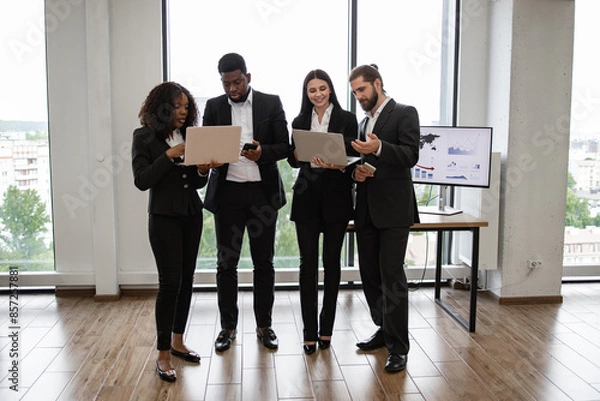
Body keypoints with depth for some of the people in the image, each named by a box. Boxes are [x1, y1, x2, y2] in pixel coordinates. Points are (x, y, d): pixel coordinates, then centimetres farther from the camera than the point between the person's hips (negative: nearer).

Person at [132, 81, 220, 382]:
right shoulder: (144, 137, -3)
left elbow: (197, 183, 12)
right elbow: (141, 181, -12)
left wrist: (203, 170, -10)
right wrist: (169, 155, -19)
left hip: (192, 214, 5)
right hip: (164, 217, -5)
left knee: (186, 280, 9)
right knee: (170, 282, -9)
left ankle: (177, 341, 23)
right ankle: (163, 354, 0)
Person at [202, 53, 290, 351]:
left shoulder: (271, 103, 2)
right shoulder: (213, 106, 6)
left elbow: (284, 146, 0)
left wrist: (263, 152, -20)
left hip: (263, 192, -1)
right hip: (227, 192, 1)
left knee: (263, 262, 7)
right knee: (226, 262, 5)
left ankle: (264, 324, 21)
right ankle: (228, 325, 20)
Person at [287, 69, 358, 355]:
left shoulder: (347, 119, 3)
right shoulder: (299, 122, 11)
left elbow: (354, 157, -1)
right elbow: (292, 160, 7)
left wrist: (337, 164, -22)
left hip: (336, 197, -1)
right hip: (307, 198, 2)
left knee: (332, 262, 6)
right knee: (308, 263, 1)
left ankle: (326, 328, 17)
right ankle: (310, 331, 8)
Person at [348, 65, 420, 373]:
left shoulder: (404, 114, -2)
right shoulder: (363, 122, 20)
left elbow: (411, 155, -13)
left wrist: (379, 148, -28)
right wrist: (357, 171, 1)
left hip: (394, 209, -7)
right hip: (366, 209, 8)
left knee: (392, 277, -6)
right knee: (369, 274, 12)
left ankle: (398, 347, 3)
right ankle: (385, 330, 27)